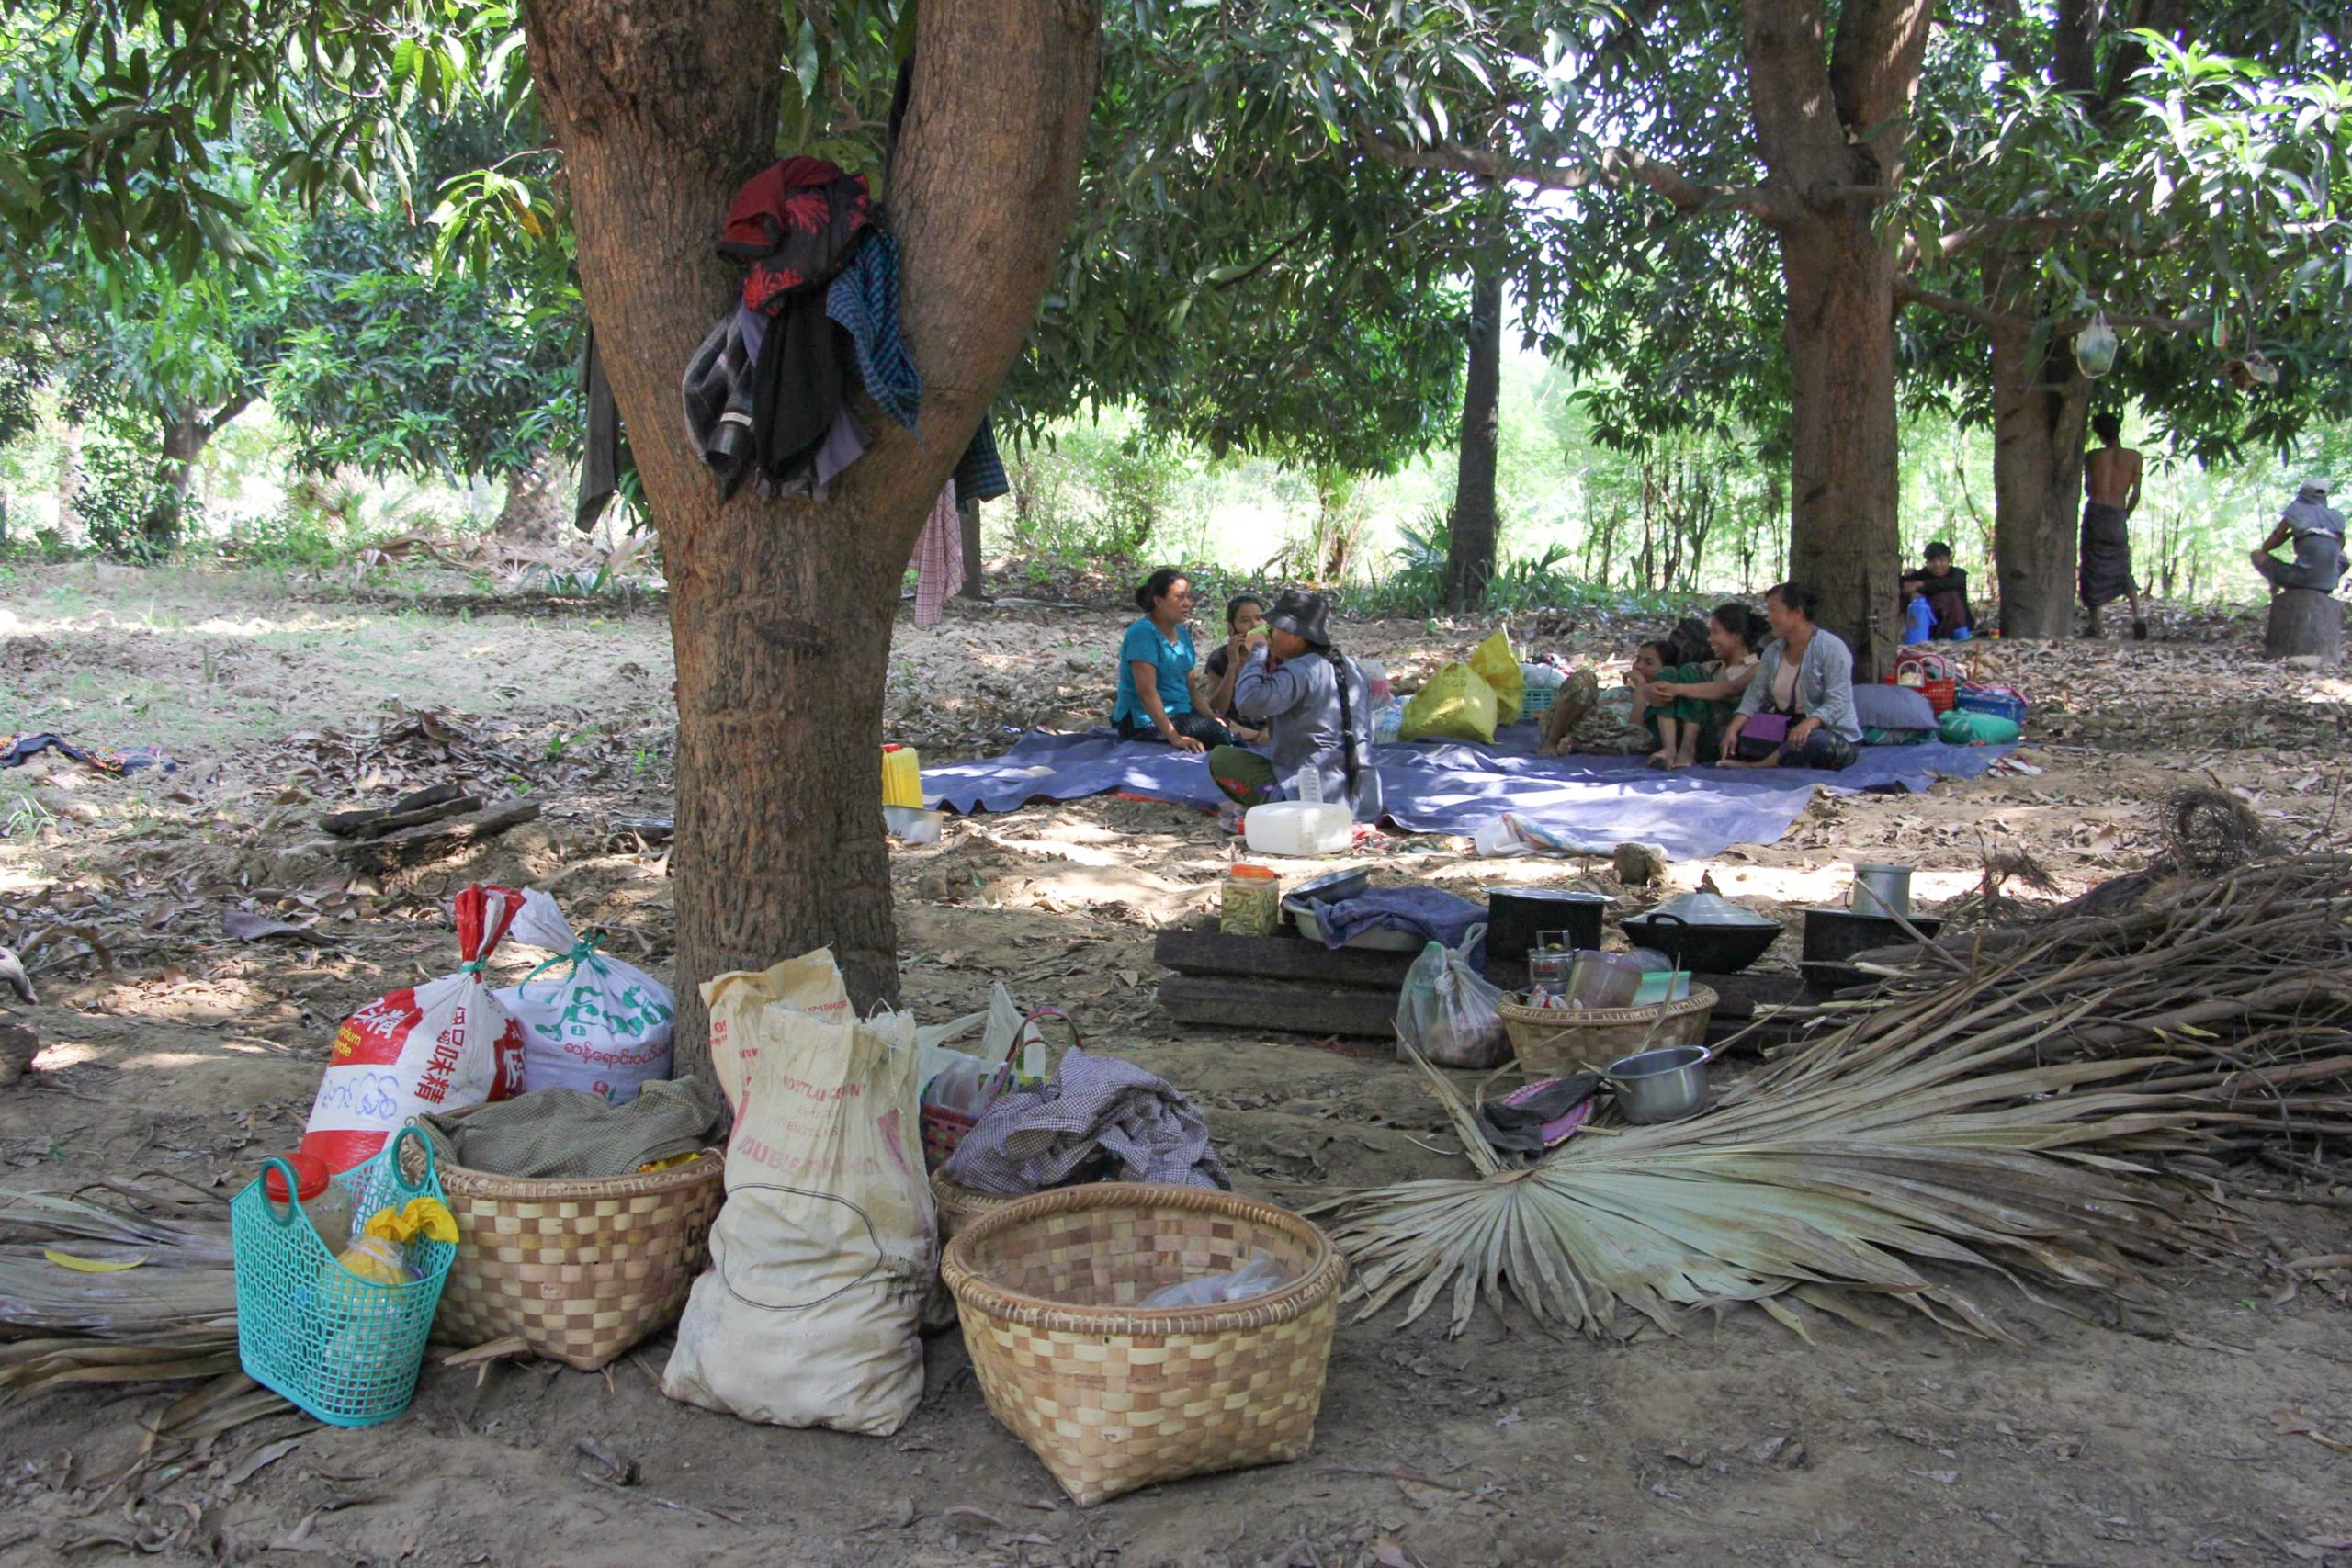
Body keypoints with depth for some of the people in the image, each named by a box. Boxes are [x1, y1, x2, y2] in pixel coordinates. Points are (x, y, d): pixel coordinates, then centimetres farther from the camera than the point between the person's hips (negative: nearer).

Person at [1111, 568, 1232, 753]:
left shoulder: (1182, 633, 14)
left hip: (1179, 715, 9)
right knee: (1219, 736, -24)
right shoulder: (1144, 633, -14)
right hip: (1146, 723, -9)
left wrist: (1212, 718, 0)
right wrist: (1174, 737, -28)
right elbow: (1146, 691, -22)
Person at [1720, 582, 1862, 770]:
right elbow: (1755, 695, 3)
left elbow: (1837, 703, -21)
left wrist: (1808, 724, -40)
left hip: (1831, 732, -7)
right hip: (1783, 730, 7)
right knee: (1728, 732, -9)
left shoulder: (1831, 648, -12)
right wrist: (1733, 728, -15)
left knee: (1818, 742, -42)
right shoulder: (1773, 651, 10)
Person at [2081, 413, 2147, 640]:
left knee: (2092, 570, 4)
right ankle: (2137, 614, -9)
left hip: (2095, 512, -1)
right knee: (2123, 571, 14)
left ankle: (2096, 627, 2)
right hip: (2118, 516, 1)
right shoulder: (2134, 457, 2)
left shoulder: (2093, 457, 0)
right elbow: (2135, 495, 1)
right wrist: (2126, 514, 17)